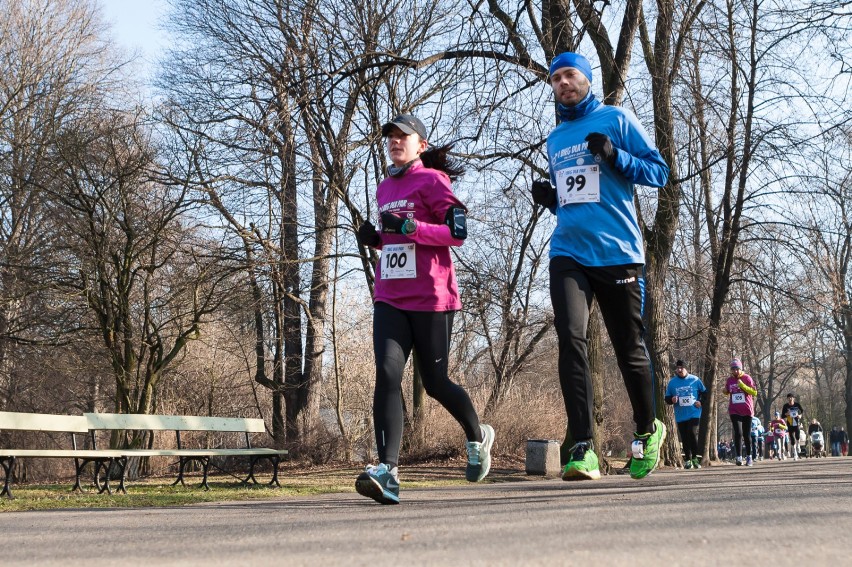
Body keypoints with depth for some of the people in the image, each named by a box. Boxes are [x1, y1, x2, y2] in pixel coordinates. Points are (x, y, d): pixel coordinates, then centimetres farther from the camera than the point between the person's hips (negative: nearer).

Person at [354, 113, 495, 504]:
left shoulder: (432, 180, -3)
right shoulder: (385, 188, 18)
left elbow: (458, 233, -11)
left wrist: (408, 226, -21)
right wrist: (375, 238, 7)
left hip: (430, 298, -5)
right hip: (389, 298, 5)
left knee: (435, 383, 5)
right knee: (388, 374, -14)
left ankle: (478, 438, 34)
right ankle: (387, 471, -20)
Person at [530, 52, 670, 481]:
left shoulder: (616, 120, 4)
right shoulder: (555, 139, 19)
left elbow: (659, 171, -1)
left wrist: (615, 156, -16)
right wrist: (549, 198, 7)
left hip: (618, 252, -3)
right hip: (568, 253, 3)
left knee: (629, 349, 6)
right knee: (571, 338, -18)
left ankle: (647, 431, 31)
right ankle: (582, 447, -18)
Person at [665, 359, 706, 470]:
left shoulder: (695, 380, 1)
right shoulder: (672, 382, 4)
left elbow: (704, 392, 12)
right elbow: (667, 398, 9)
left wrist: (700, 401, -4)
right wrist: (672, 400, -12)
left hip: (694, 413, -2)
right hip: (680, 416, 2)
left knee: (693, 433, -16)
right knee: (685, 438, 4)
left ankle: (695, 458, -4)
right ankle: (687, 460, 13)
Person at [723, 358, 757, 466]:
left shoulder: (747, 378, -4)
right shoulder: (729, 380, 6)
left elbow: (754, 392, -11)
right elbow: (727, 392, 22)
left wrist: (742, 385, -21)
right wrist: (725, 391, -1)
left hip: (747, 411, -1)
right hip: (734, 411, 1)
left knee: (747, 435, 7)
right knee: (738, 433, -11)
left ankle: (749, 457, 20)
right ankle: (739, 457, -10)